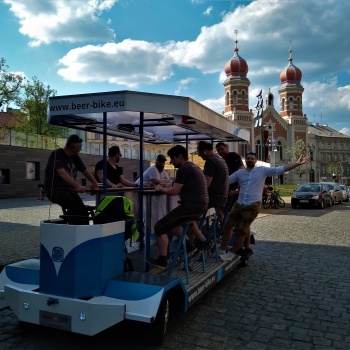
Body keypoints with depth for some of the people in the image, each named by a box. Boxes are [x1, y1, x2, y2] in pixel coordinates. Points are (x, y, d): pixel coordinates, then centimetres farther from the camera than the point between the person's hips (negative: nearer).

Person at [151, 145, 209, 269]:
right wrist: (165, 187, 15)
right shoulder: (194, 167, 19)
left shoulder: (184, 169, -12)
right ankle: (189, 245, 24)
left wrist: (161, 189, 2)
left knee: (159, 227, -4)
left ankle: (162, 260, 2)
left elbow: (174, 191, -15)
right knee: (171, 220, 29)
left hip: (192, 206, -10)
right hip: (200, 206, 10)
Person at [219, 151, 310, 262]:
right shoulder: (239, 172, 11)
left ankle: (232, 253, 16)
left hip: (252, 206, -4)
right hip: (239, 204, 4)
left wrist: (297, 163, -12)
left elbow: (281, 169, -4)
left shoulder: (262, 170, 1)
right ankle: (221, 250, 19)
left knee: (241, 230, -1)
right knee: (227, 226, 6)